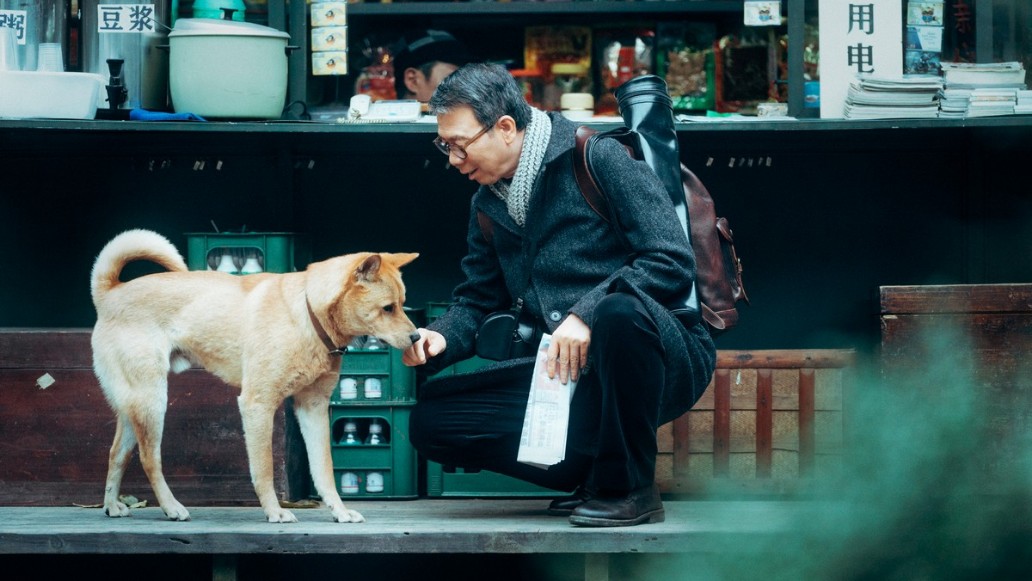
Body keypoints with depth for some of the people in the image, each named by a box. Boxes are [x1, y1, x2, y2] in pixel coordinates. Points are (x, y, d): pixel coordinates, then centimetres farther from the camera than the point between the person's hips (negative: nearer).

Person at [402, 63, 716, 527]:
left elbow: (673, 261, -19)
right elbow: (477, 300, 19)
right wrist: (441, 338, -4)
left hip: (666, 361, -7)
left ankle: (630, 487, -20)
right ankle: (594, 473, 1)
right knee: (431, 421, -5)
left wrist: (587, 313, -28)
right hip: (572, 373, 7)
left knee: (619, 311, -42)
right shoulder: (488, 204, 12)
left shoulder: (598, 159, -11)